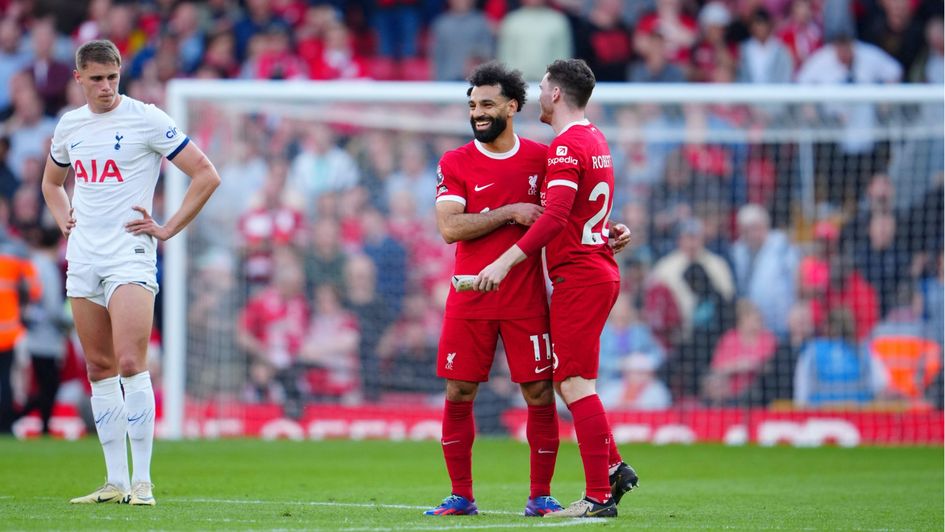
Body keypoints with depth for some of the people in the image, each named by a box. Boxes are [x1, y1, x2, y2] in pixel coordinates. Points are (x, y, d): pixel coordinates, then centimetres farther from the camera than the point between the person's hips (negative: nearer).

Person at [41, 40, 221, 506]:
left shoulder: (146, 119, -6)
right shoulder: (69, 125, 12)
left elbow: (206, 175, -5)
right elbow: (51, 182, 32)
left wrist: (168, 229, -8)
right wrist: (64, 220, 14)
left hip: (129, 254, -6)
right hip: (83, 258, 6)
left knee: (130, 364, -15)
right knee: (99, 369, 6)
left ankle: (142, 481, -14)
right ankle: (115, 482, 11)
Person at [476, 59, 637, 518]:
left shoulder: (566, 147, -14)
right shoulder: (595, 139, 16)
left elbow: (554, 216, -25)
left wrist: (505, 262, -27)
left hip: (579, 276, -10)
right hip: (600, 270, 10)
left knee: (576, 385, -9)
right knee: (568, 381, 15)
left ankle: (599, 497, -10)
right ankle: (614, 468, 14)